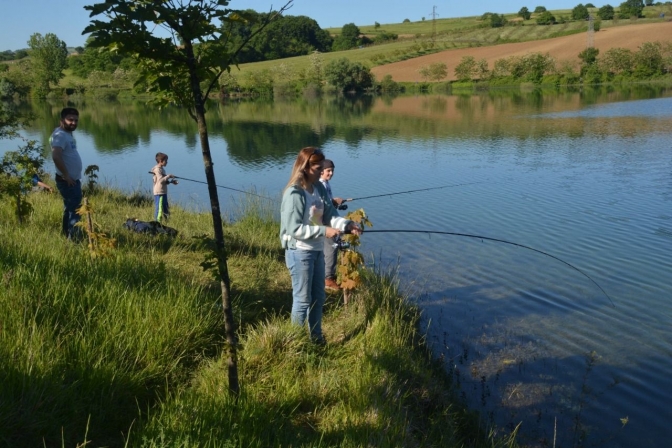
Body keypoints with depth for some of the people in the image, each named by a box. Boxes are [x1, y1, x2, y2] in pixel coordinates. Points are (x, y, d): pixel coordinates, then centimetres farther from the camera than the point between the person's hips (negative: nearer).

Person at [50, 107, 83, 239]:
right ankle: (73, 239, -2)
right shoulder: (60, 135, -20)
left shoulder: (68, 134, 12)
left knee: (70, 209, 19)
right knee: (74, 210, -7)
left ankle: (67, 235, 31)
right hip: (67, 181, -11)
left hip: (73, 180, 11)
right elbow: (56, 156, -32)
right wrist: (66, 175, -25)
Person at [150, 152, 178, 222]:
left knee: (165, 210, 13)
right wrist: (169, 176, -15)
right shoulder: (157, 169, -12)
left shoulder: (162, 169, 17)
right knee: (159, 210, -9)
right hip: (159, 193, -10)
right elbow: (161, 180, -24)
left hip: (163, 193, 10)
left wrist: (171, 181, 9)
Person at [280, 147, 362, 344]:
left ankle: (316, 338, 34)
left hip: (317, 250, 8)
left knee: (318, 297, 18)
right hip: (300, 252, -8)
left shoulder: (319, 188, 3)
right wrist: (324, 231, -27)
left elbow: (330, 215, 2)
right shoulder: (294, 194, -21)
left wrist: (346, 224, -17)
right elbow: (294, 229, -24)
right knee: (302, 299, 2)